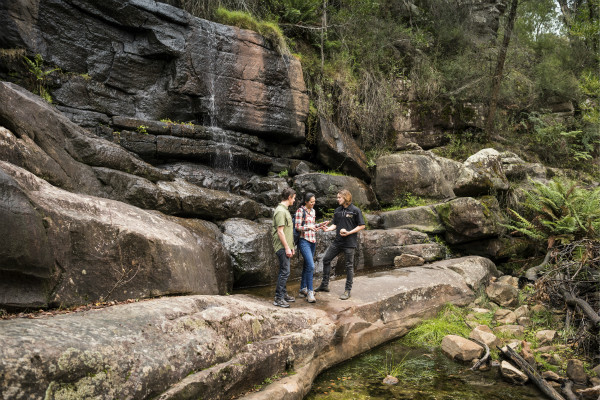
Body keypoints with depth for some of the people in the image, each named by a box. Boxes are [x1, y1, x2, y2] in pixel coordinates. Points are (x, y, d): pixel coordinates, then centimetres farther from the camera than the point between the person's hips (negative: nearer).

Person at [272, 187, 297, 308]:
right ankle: (278, 299, -5)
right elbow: (280, 231, -20)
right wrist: (287, 248, -19)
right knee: (285, 272, -9)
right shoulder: (280, 211, -16)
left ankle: (283, 293, 25)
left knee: (284, 271, 16)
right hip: (282, 247, -10)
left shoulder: (284, 210, 17)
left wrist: (290, 246, 23)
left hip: (286, 246, 10)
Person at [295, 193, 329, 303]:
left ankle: (303, 289, 22)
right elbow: (297, 227, -12)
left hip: (312, 241, 8)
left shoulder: (313, 211, 14)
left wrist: (321, 225, 8)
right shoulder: (300, 211, -8)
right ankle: (310, 292, -11)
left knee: (307, 266, 12)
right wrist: (309, 227, -26)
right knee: (311, 266, -16)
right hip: (304, 241, -8)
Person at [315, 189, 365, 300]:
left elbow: (362, 226, -7)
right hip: (337, 241, 6)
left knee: (349, 266, 2)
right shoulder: (337, 210, 10)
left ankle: (347, 291, 12)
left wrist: (349, 232, -16)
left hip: (349, 242, -6)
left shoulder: (355, 210, -8)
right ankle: (324, 285, 19)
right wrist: (328, 229, -8)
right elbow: (334, 224, 13)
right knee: (326, 259, 7)